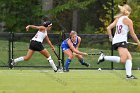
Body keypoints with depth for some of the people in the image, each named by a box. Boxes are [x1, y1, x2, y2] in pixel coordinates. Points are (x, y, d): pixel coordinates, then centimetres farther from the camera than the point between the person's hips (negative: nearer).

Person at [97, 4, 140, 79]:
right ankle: (104, 57, -22)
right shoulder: (128, 20, -2)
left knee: (129, 57, 13)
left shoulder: (118, 19, 17)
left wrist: (111, 37, 23)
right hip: (121, 41, -9)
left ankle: (129, 74, 2)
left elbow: (108, 28, 11)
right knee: (123, 60, -21)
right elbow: (132, 34, 0)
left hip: (115, 41, 9)